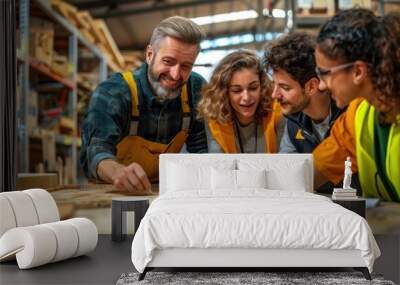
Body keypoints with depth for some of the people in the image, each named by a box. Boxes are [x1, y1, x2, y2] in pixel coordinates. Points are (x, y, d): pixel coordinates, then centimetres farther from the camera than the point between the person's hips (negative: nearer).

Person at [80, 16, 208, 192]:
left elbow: (201, 149, 0)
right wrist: (117, 171, -50)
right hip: (112, 192, -1)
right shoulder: (112, 93, -16)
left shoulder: (196, 88, -5)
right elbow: (96, 151, -29)